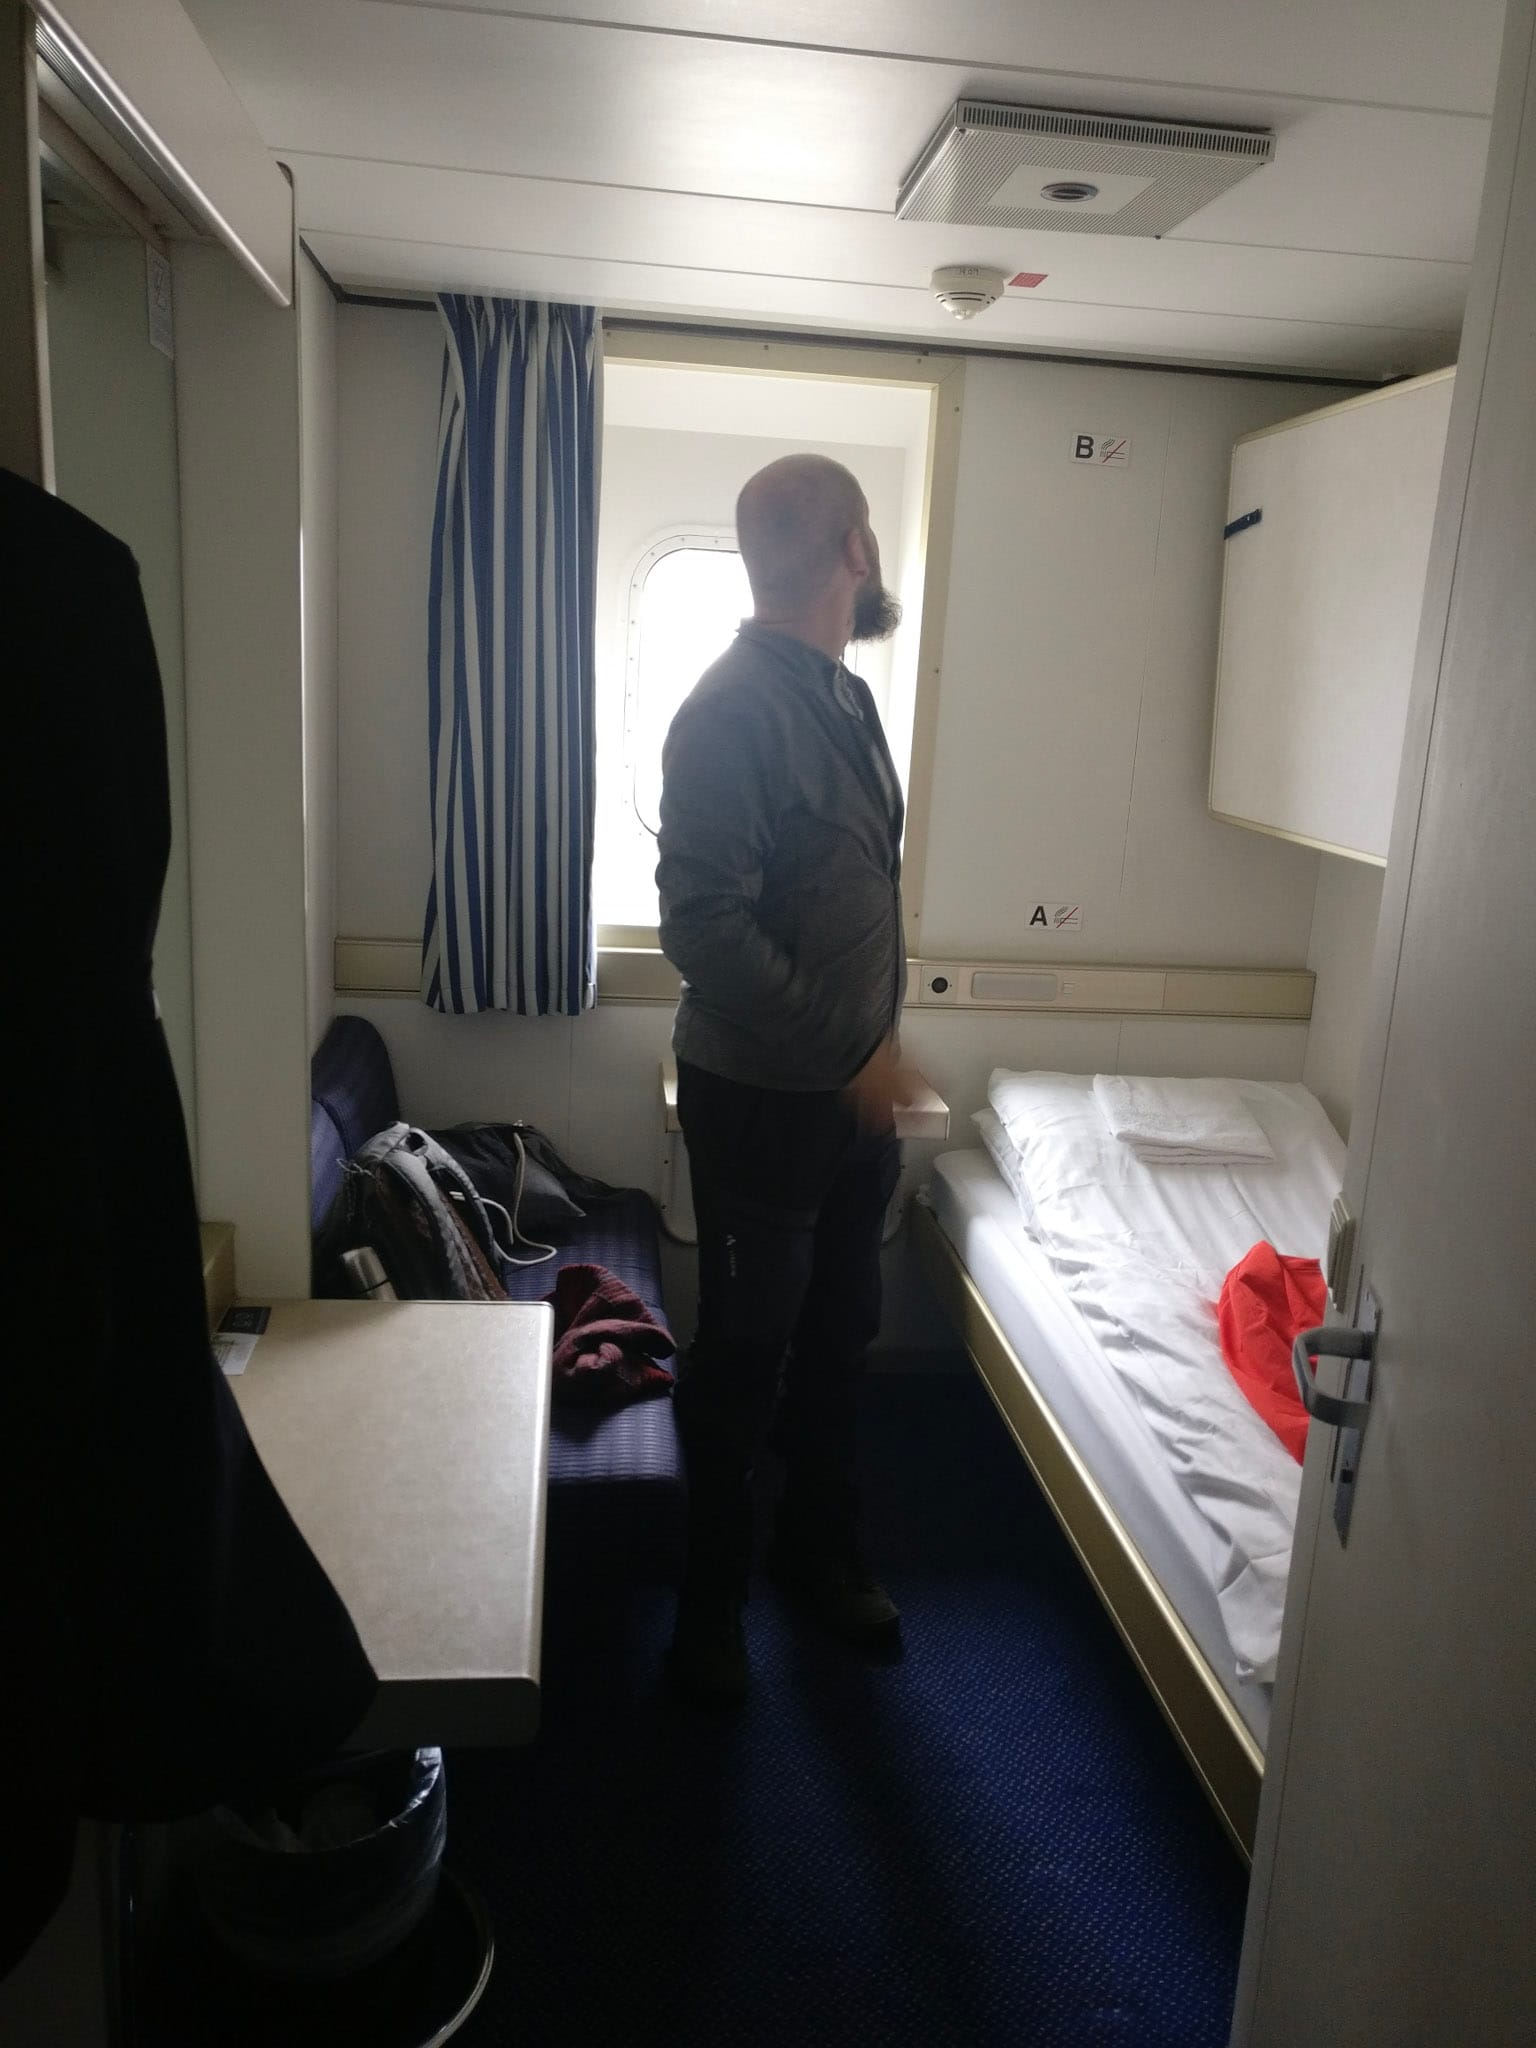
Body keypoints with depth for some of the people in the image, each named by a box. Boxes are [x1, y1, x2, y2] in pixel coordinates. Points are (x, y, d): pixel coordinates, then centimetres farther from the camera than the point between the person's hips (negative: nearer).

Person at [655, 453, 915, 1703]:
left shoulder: (848, 696, 10)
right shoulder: (733, 708, -18)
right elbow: (705, 925, -24)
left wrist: (878, 1050, 17)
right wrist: (846, 1050, -22)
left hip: (854, 1091, 8)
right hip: (760, 1097, -8)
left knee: (838, 1337, 19)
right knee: (743, 1354, 7)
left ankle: (821, 1553, 39)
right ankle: (710, 1601, 27)